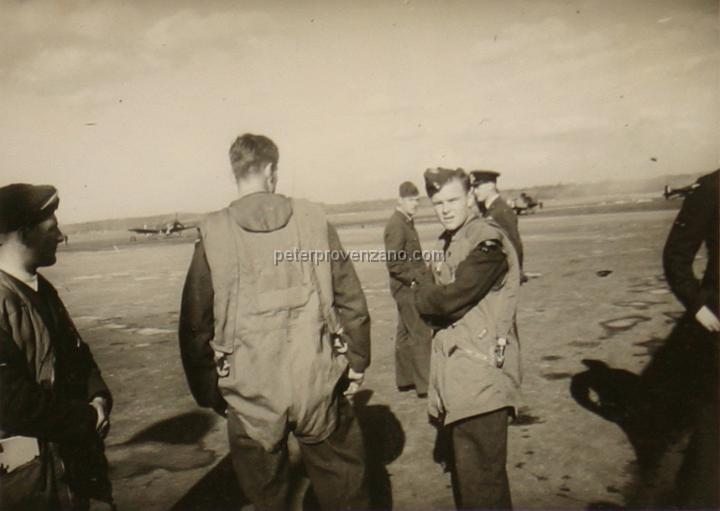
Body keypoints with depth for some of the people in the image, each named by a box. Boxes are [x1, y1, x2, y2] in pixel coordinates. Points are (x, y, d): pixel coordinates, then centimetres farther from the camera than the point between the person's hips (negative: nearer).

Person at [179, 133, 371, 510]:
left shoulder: (213, 234, -5)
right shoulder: (314, 220, -3)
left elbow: (195, 325, -1)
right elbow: (351, 302, 0)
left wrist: (208, 392, 10)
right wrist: (357, 361, 12)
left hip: (251, 395, 0)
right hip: (318, 384, 0)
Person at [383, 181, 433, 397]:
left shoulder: (407, 223, 15)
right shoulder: (396, 225, -16)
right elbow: (393, 263, -21)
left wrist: (425, 273, 11)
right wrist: (417, 277, -20)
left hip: (410, 287, 10)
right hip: (407, 287, -10)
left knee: (405, 334, 14)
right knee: (421, 335, -7)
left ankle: (405, 380, 24)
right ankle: (425, 385, -2)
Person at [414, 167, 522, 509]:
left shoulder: (488, 242, -16)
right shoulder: (449, 242, 14)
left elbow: (450, 299, -23)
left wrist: (422, 293, -5)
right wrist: (431, 296, -4)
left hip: (481, 382, -9)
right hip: (457, 379, 9)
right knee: (462, 471, 22)